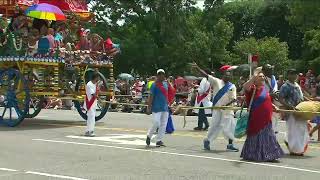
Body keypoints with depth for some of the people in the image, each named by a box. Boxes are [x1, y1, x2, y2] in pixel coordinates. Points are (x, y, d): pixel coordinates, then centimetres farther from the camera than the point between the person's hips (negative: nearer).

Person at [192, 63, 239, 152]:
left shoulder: (232, 86, 5)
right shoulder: (217, 81, 1)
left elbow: (234, 99, -3)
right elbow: (206, 75, -5)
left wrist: (227, 105, -20)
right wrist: (197, 68, -14)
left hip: (227, 110, 2)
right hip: (217, 109, -2)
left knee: (231, 126, 1)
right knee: (215, 125, 0)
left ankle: (230, 144, 11)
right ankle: (207, 140, 19)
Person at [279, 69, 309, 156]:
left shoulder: (297, 86, 16)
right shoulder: (285, 86, -9)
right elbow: (281, 99, -16)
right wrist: (290, 106, -25)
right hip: (291, 112, -8)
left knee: (302, 129, 7)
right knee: (293, 130, -3)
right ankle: (294, 150, 8)